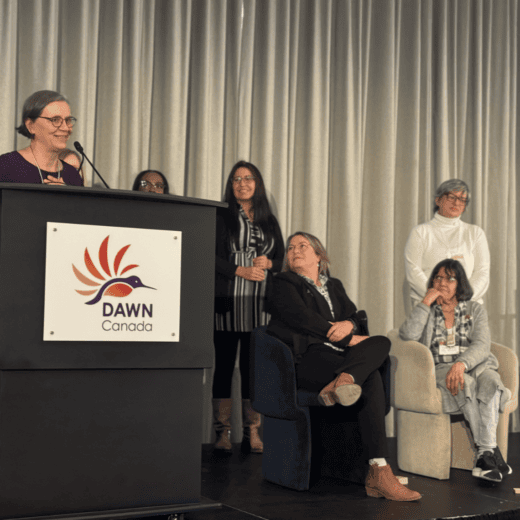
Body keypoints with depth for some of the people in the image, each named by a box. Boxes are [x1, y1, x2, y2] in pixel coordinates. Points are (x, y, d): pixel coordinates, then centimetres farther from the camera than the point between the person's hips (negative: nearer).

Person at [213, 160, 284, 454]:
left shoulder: (269, 221, 17)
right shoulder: (221, 217, 5)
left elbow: (282, 260, 18)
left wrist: (268, 263, -4)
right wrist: (240, 270, -14)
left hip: (260, 305, 3)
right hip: (227, 303, -3)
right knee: (224, 364, 0)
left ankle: (253, 433, 6)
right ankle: (223, 432, 5)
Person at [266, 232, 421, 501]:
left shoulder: (334, 286, 30)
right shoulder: (284, 284, 11)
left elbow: (355, 318, 18)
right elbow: (302, 318, -6)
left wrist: (348, 324, -9)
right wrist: (349, 339, -9)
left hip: (341, 355, 6)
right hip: (308, 356, -6)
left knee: (381, 343, -25)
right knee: (370, 379, -28)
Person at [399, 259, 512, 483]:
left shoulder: (475, 310, 15)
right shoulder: (426, 312, 16)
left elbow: (482, 346, -3)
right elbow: (408, 335, -6)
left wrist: (461, 364, -23)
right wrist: (426, 303, -5)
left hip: (475, 365, 1)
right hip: (439, 370, -1)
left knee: (490, 380, -34)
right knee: (466, 383, -35)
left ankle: (485, 455, -38)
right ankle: (493, 451, -34)